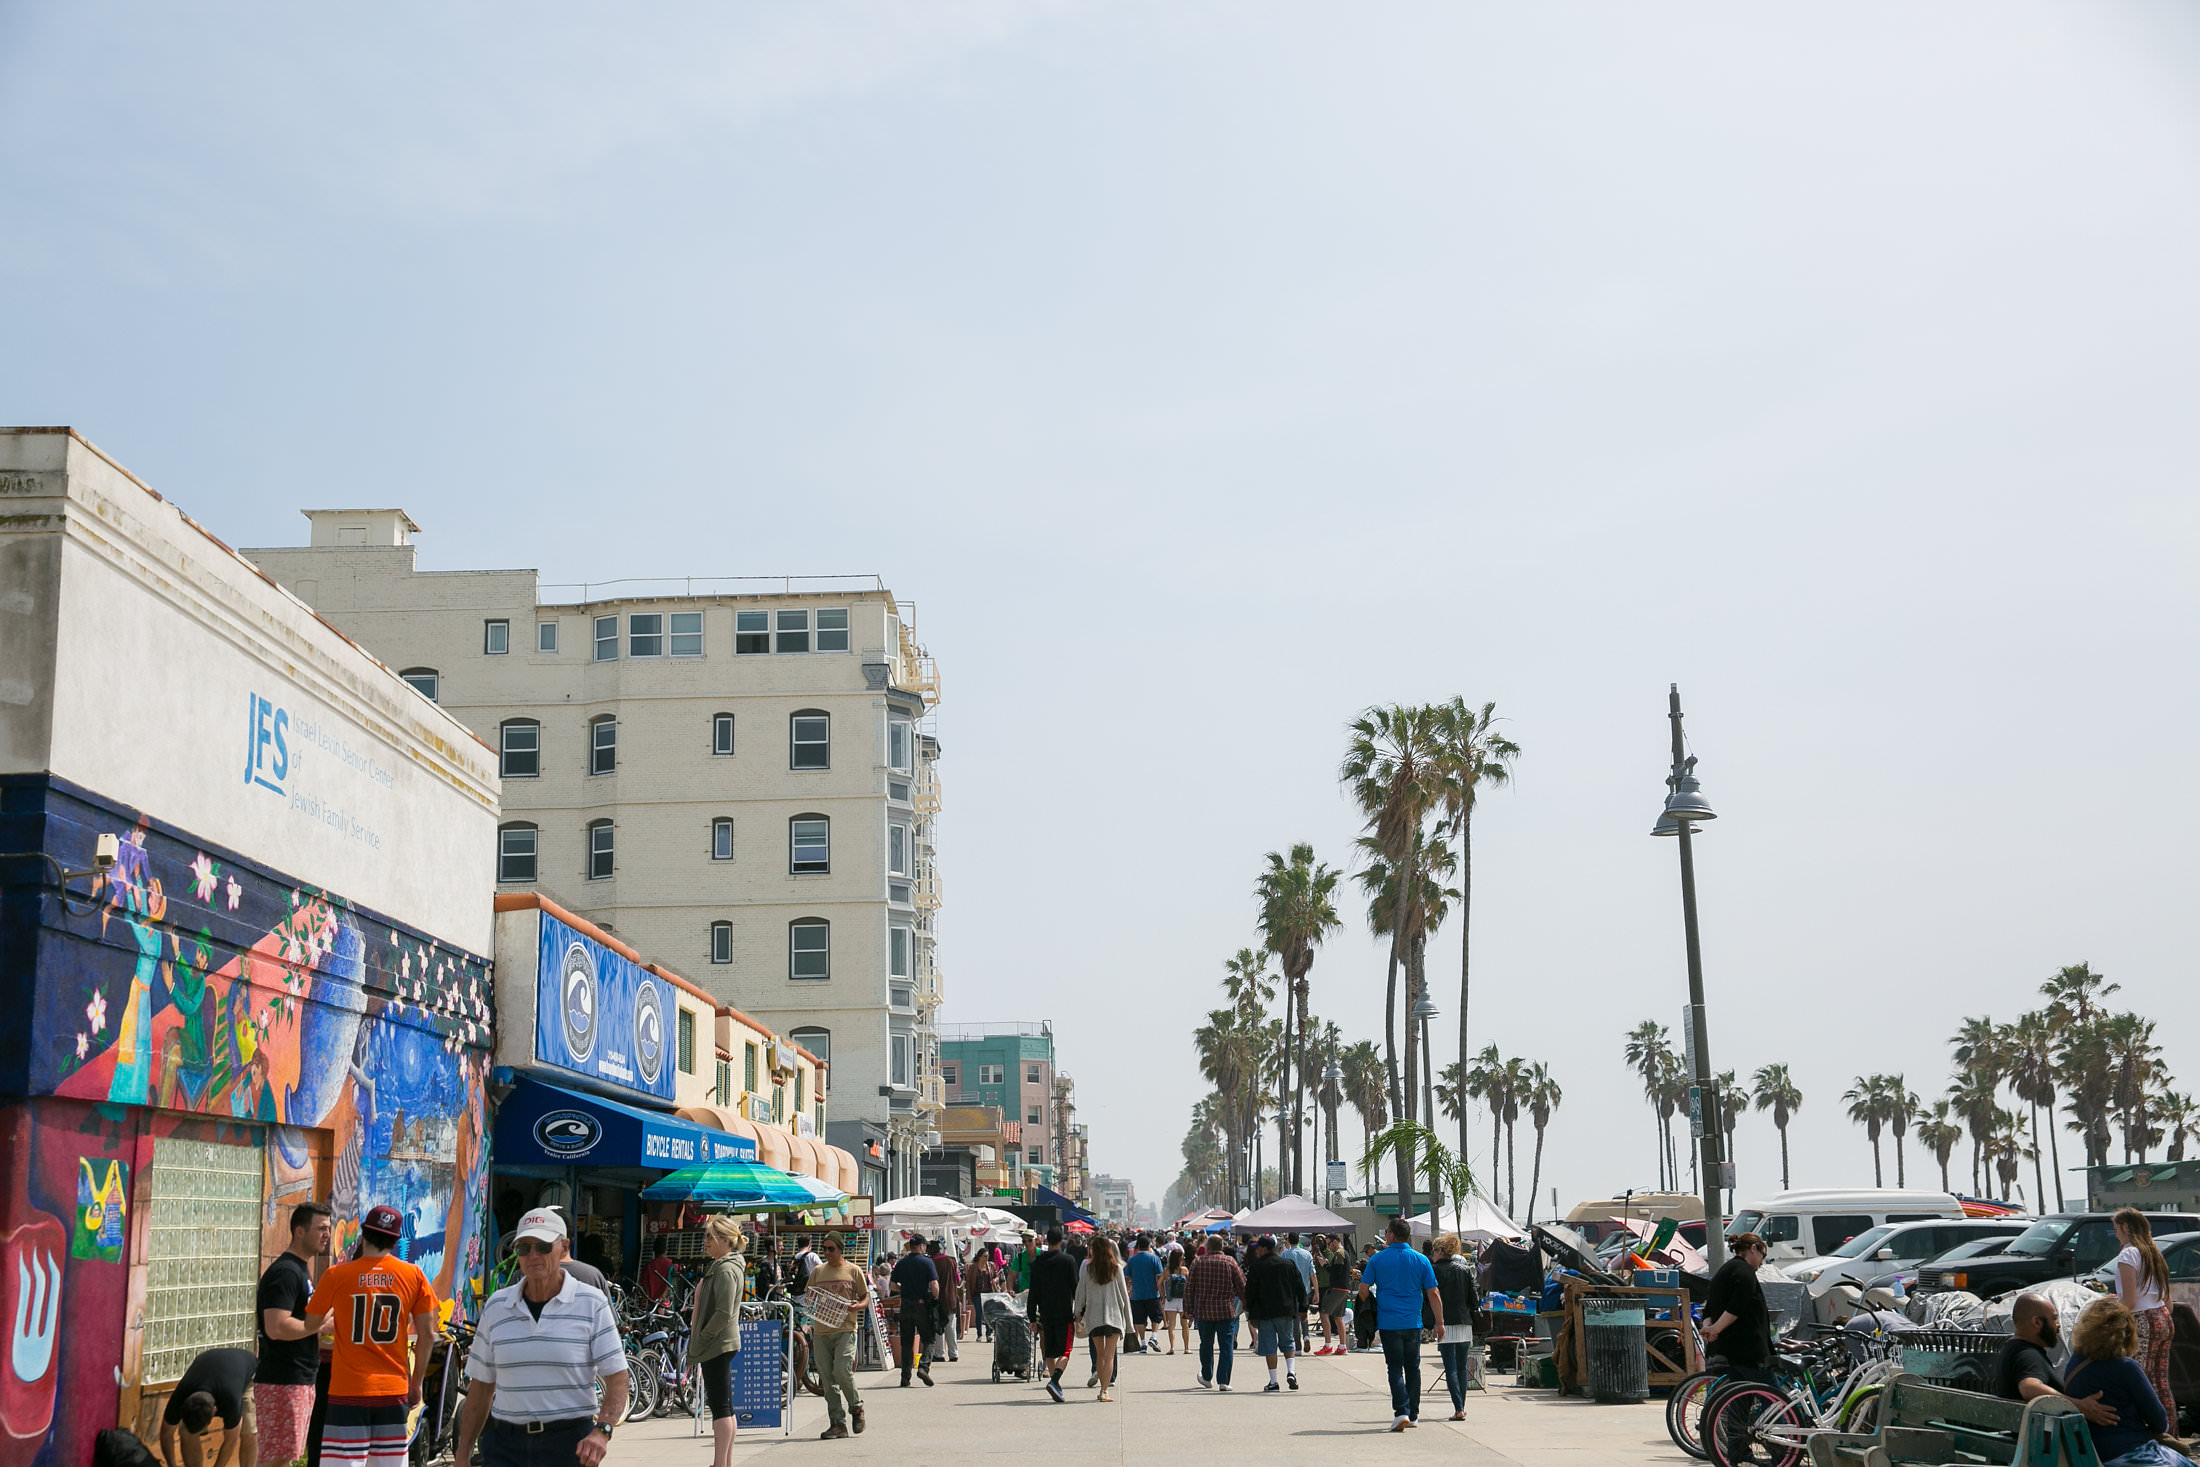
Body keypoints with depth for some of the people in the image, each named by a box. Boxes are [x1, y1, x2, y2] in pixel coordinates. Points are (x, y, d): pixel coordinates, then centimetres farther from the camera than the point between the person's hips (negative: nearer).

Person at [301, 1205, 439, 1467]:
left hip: (348, 1391, -2)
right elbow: (427, 1334, 3)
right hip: (394, 1391, 2)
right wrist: (416, 1383, 13)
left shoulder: (336, 1275, -4)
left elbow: (311, 1325, 6)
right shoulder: (414, 1276, 1)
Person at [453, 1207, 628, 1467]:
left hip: (569, 1444, -2)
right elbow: (480, 1386, 13)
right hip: (505, 1444, 2)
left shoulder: (591, 1303, -1)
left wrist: (602, 1431, -21)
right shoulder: (496, 1306, 9)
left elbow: (617, 1377, -5)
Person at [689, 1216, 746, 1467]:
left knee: (720, 1407, -8)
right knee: (724, 1407, 13)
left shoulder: (726, 1270, -16)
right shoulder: (720, 1266, 17)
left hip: (718, 1344, -11)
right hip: (723, 1344, 11)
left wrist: (701, 1338, -15)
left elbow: (724, 1313, -23)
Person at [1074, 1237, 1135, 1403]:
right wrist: (1127, 1319, 11)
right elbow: (1124, 1294, 3)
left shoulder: (1087, 1268, -1)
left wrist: (1077, 1313, 17)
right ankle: (1105, 1390, -10)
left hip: (1093, 1315, 1)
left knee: (1100, 1353, 15)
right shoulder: (1117, 1268, -1)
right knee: (1109, 1355, -2)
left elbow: (1080, 1292, 3)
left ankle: (1103, 1387, 17)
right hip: (1114, 1314, -1)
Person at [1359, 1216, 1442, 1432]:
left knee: (1395, 1368, 0)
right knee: (1413, 1367, 12)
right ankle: (1413, 1415, 17)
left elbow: (1363, 1290, -2)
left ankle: (1401, 1412, -14)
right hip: (1413, 1323, 2)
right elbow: (1433, 1295, 1)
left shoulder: (1377, 1259, -1)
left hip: (1388, 1323, -2)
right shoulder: (1420, 1260, 1)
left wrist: (1370, 1309, 17)